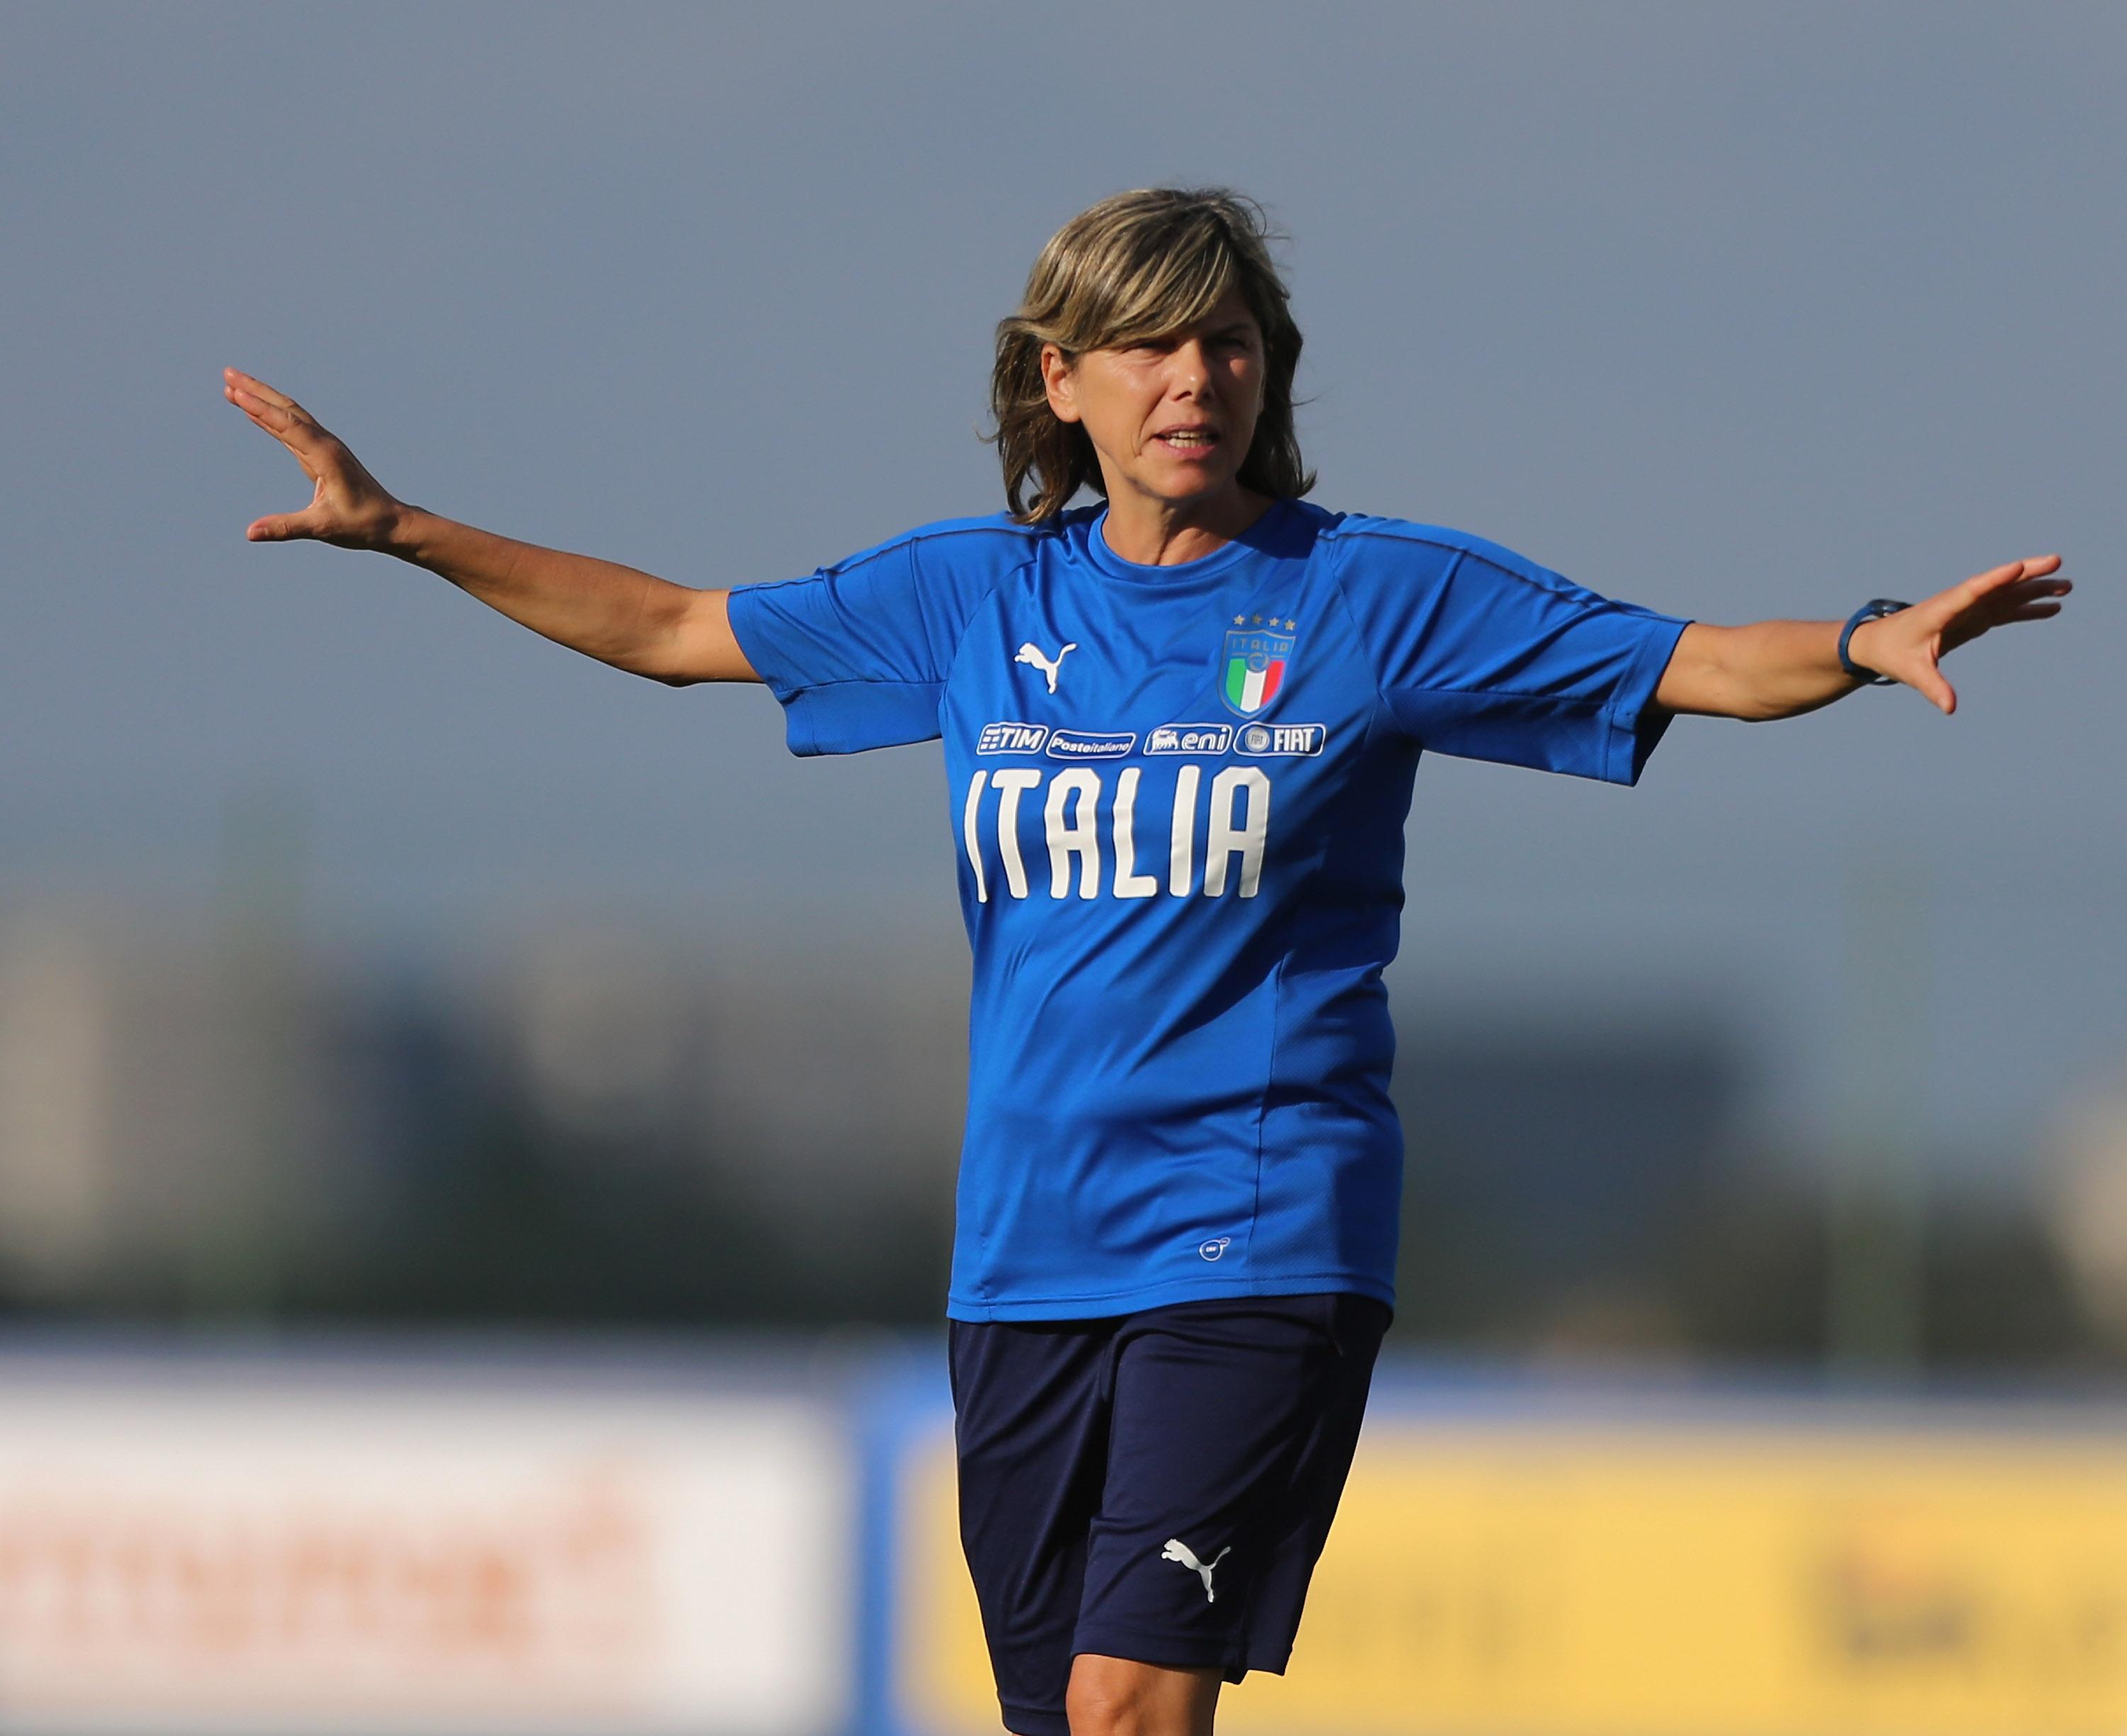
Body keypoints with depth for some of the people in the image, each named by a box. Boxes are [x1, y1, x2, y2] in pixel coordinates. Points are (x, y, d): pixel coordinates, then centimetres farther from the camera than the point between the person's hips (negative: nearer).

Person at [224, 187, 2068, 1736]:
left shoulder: (1377, 599, -1)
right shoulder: (977, 599, 9)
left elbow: (1694, 664, -4)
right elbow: (672, 629, 18)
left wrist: (1871, 642, -23)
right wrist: (399, 529, 13)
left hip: (1261, 1244, -4)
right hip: (1025, 1257, 4)